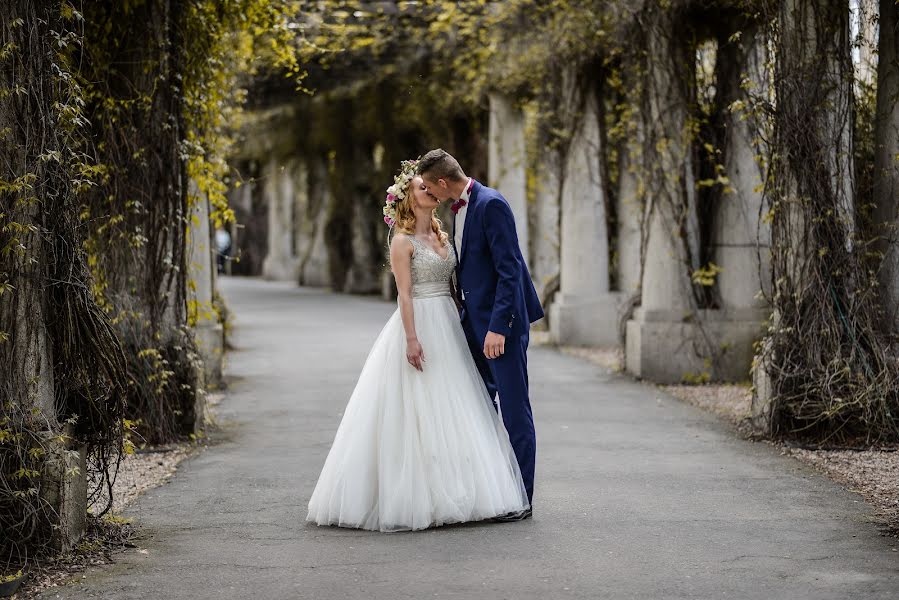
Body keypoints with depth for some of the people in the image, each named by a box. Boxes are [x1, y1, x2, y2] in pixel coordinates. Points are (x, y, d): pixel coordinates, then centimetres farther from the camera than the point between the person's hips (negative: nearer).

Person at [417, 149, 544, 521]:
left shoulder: (491, 204, -17)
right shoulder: (459, 207, 12)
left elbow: (509, 269, -21)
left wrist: (498, 327, -24)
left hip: (501, 321, -10)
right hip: (473, 319, 10)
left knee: (514, 408, -3)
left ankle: (521, 498, 3)